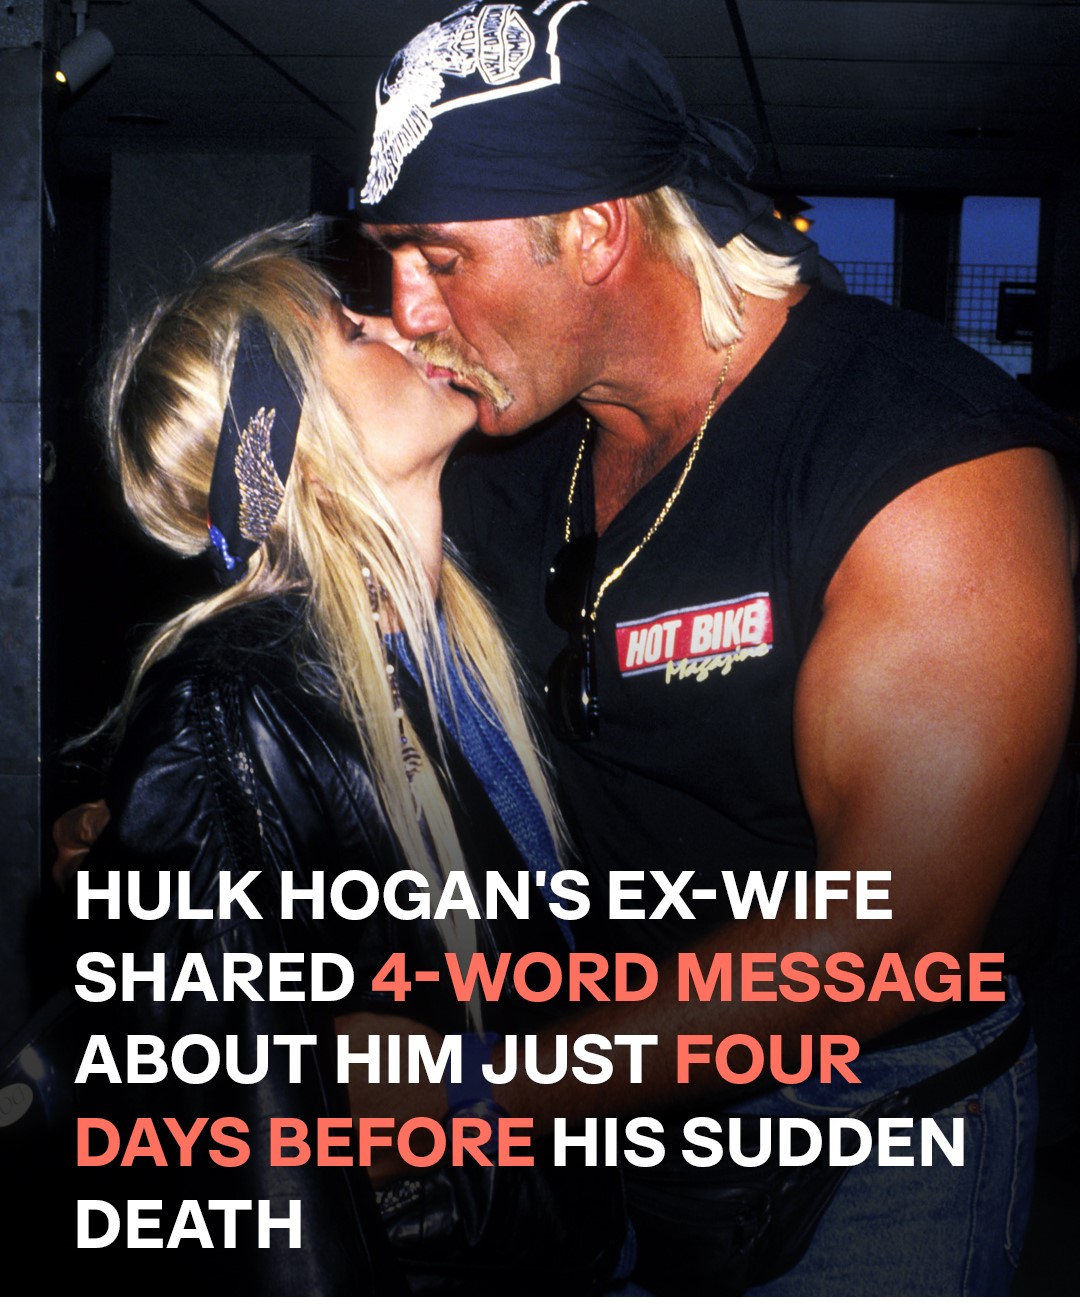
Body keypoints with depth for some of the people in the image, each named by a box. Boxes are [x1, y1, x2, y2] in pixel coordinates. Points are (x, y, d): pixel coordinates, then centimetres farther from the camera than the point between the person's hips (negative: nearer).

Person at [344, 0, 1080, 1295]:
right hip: (602, 1071, 6)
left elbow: (882, 938, -30)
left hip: (864, 1135, -5)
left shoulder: (940, 473, -26)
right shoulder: (505, 440, -4)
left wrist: (491, 1090, -27)